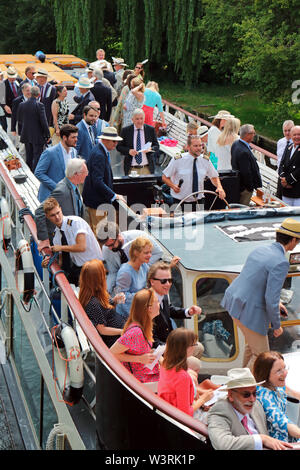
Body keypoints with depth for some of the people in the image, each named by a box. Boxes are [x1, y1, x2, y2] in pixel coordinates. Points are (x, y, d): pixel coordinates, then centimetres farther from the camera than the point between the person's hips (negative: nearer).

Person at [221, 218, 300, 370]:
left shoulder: (260, 249, 7)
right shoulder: (280, 263, -21)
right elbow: (271, 300, -23)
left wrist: (275, 302, 23)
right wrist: (277, 326, -8)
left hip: (234, 301, 9)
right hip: (249, 312, -9)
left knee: (253, 342, 30)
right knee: (261, 354, 9)